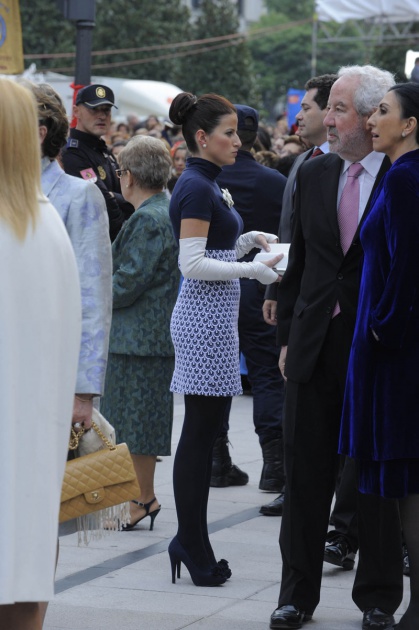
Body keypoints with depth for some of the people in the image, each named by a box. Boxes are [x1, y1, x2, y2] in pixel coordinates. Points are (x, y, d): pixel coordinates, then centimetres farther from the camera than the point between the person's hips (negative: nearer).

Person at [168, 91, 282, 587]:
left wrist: (247, 241, 9)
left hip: (212, 317, 10)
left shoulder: (205, 184, 16)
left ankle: (190, 541, 17)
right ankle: (195, 551, 0)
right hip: (204, 318, -10)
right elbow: (192, 264, -20)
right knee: (200, 433, -5)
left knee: (203, 433, 12)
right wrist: (252, 269, -20)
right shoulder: (196, 188, -14)